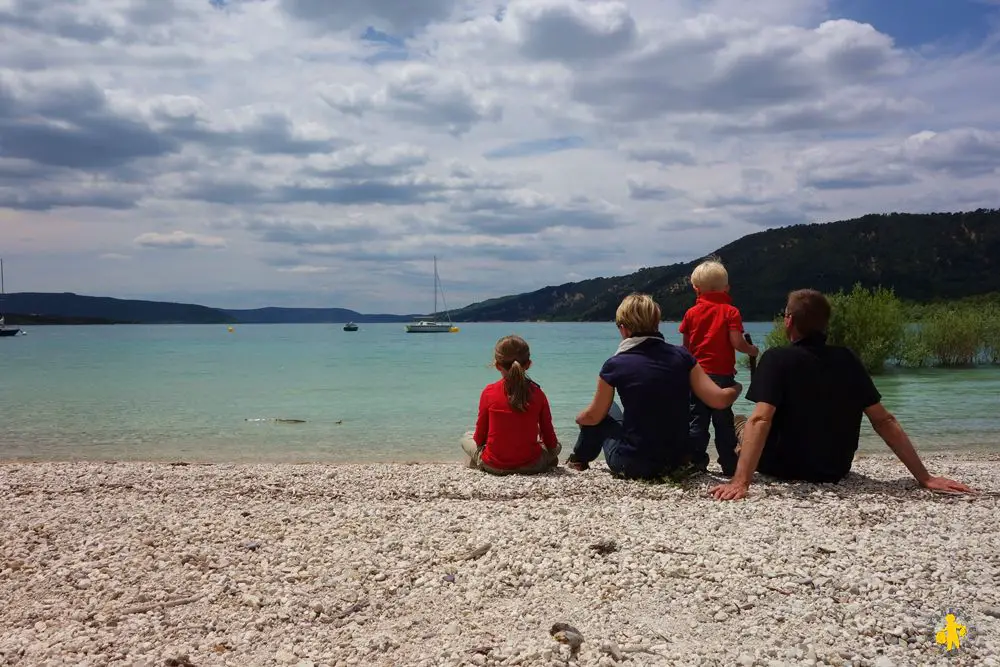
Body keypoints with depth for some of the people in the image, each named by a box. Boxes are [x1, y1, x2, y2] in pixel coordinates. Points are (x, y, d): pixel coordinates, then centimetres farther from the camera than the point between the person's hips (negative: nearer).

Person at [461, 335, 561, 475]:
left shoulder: (489, 392, -9)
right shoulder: (538, 394, -7)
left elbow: (479, 438, -2)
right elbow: (549, 438, -1)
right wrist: (552, 448, 22)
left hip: (493, 466, 0)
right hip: (530, 465, 0)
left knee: (467, 437, 27)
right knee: (556, 447, 30)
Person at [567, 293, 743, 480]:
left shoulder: (615, 365, -12)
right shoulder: (682, 356, -5)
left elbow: (593, 416, 1)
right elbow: (719, 400, -6)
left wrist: (580, 418, 25)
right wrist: (736, 388, 17)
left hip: (632, 466, -3)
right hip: (677, 462, 3)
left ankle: (579, 459, 41)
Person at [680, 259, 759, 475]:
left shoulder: (692, 313, 4)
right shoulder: (730, 312, -5)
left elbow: (686, 346, 6)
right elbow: (736, 342, -13)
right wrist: (752, 350, 7)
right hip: (722, 375, -2)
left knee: (697, 419, 9)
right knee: (724, 421, 5)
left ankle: (696, 462, 8)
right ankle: (730, 465, 10)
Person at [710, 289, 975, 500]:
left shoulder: (777, 358, -20)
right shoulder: (847, 360, -6)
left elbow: (760, 421, -32)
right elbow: (884, 420, -8)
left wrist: (740, 482, -40)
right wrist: (925, 477, -5)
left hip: (785, 469, -4)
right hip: (836, 472, 5)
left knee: (742, 427, 24)